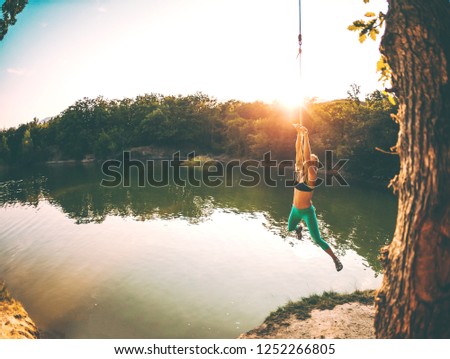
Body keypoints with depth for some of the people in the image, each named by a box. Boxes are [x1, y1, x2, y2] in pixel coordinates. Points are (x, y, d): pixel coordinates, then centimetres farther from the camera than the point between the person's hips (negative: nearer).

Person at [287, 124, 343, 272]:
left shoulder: (311, 175, -19)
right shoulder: (300, 171, -3)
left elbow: (307, 157, -33)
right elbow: (298, 151, -7)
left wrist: (306, 136, -34)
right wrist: (299, 133, -12)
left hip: (307, 212, -6)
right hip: (295, 209, 7)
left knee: (317, 240, -5)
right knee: (290, 228, 30)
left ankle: (336, 259, 14)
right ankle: (299, 228, 65)